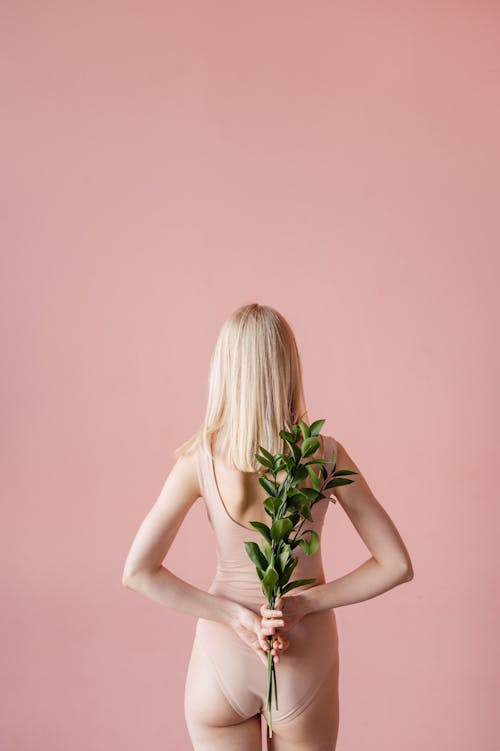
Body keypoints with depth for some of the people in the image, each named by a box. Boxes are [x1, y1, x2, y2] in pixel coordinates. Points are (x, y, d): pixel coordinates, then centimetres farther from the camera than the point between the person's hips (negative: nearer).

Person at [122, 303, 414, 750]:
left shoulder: (200, 457, -13)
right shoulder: (325, 455, -13)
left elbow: (138, 571, -14)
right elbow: (397, 566, -10)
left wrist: (235, 615, -12)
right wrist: (305, 603, -11)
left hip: (222, 658, 0)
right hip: (306, 661, 1)